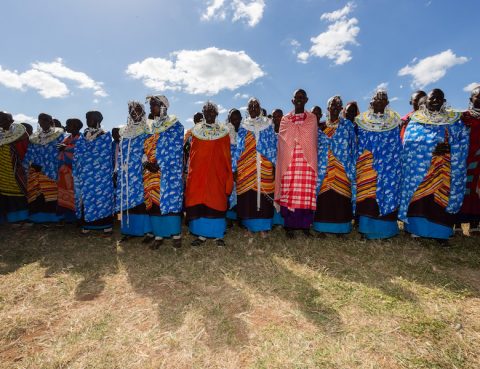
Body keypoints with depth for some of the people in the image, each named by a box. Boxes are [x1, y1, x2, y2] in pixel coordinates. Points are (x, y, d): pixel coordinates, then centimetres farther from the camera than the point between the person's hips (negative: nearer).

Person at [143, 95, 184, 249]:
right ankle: (158, 234, 14)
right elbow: (144, 147, 15)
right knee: (153, 200, 4)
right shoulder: (149, 126, 18)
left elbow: (175, 150, -9)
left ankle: (176, 234, 5)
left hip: (169, 171, -5)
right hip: (151, 171, 5)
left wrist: (159, 165, -15)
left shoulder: (175, 125, 1)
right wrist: (146, 162, -5)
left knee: (171, 199, -5)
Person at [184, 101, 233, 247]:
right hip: (198, 171, 2)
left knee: (217, 200, -2)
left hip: (217, 171, -2)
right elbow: (192, 153, 12)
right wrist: (191, 171, 7)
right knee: (198, 200, -1)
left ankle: (218, 234, 7)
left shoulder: (224, 131, 7)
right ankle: (201, 233, 9)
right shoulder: (196, 130, 12)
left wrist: (228, 174, -1)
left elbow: (227, 155, 5)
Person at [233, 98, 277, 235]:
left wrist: (274, 164, -3)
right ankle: (249, 225, 11)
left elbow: (273, 145, 7)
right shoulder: (243, 126, 12)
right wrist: (235, 167, 1)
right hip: (246, 166, 1)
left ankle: (263, 226, 10)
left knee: (263, 193, -2)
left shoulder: (268, 124, 11)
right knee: (247, 195, -1)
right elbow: (238, 147, 8)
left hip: (264, 167, 0)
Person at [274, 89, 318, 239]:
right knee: (288, 192, -4)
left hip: (307, 162, 0)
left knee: (307, 193, -4)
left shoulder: (312, 118, 14)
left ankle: (305, 225, 8)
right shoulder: (285, 119, 15)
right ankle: (289, 226, 5)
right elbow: (283, 142, 8)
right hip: (289, 162, 0)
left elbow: (313, 141, 8)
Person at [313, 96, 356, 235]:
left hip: (342, 168, -1)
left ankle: (340, 228, 7)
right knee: (324, 194, -3)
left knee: (340, 195, -3)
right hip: (324, 168, 1)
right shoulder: (320, 126, 15)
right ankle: (323, 227, 7)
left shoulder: (347, 125, 11)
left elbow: (352, 147, 6)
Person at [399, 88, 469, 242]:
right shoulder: (415, 120, 8)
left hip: (441, 168, 1)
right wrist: (432, 148, -14)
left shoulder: (454, 120, 12)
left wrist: (448, 147, -14)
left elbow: (464, 139, 6)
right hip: (419, 166, -1)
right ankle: (417, 229, 4)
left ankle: (440, 232, 7)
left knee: (439, 196, -1)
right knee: (418, 196, -4)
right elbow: (408, 142, -3)